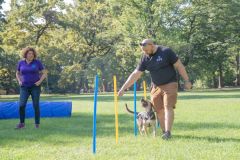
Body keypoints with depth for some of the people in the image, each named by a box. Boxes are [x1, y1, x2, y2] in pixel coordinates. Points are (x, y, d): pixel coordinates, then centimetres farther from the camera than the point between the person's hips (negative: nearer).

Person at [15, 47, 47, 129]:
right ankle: (22, 123, 4)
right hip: (24, 87, 2)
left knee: (36, 105, -5)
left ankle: (37, 124, 6)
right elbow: (17, 73, 17)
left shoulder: (37, 62, -3)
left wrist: (40, 81, -13)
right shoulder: (21, 63, 3)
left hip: (35, 87, -2)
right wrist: (19, 81, 0)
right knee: (21, 105, -9)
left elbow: (44, 73, 1)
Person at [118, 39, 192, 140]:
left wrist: (186, 81, -7)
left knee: (168, 107, -15)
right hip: (156, 87, 5)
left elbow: (179, 66, -6)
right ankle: (164, 132, 9)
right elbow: (135, 74, 3)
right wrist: (123, 88, -1)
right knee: (159, 110, 1)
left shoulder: (166, 52, -11)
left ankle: (168, 132, -20)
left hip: (170, 84, -5)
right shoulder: (145, 58, 1)